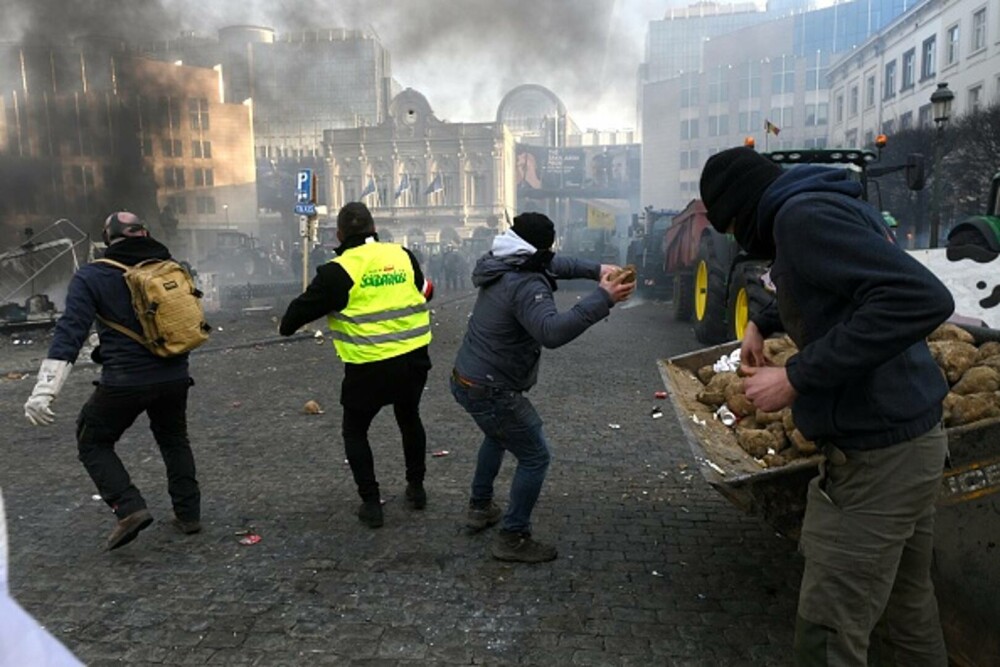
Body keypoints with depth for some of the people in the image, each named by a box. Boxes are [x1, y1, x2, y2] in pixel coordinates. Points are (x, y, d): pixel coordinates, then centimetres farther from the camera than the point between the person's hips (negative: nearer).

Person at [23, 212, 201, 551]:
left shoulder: (92, 276, -4)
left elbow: (70, 331, -13)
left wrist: (44, 390, -16)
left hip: (125, 381, -4)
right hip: (175, 376, 5)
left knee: (93, 441, 17)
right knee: (174, 439, 24)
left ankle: (130, 508, 2)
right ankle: (188, 513, 25)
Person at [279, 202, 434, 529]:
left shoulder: (338, 271, -11)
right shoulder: (402, 255, 1)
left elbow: (305, 305, -1)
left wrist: (286, 326, 19)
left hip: (368, 367, -4)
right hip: (413, 358, 5)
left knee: (355, 431, 17)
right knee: (409, 419, 28)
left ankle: (371, 503, 16)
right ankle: (416, 488, 36)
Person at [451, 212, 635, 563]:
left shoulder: (504, 269, 5)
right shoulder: (526, 286, -25)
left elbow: (553, 265, 19)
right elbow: (552, 332, -42)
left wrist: (596, 269, 7)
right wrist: (602, 298, -40)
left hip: (466, 379, 10)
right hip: (491, 390, -10)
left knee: (498, 437, 34)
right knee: (535, 457, 4)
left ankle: (480, 507, 45)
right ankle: (513, 538, 13)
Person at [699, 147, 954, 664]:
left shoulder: (803, 214, -17)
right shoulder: (832, 206, 14)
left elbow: (921, 298, -29)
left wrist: (797, 377, -27)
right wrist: (761, 322, 27)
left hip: (877, 451, -10)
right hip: (906, 437, 10)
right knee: (907, 602, 24)